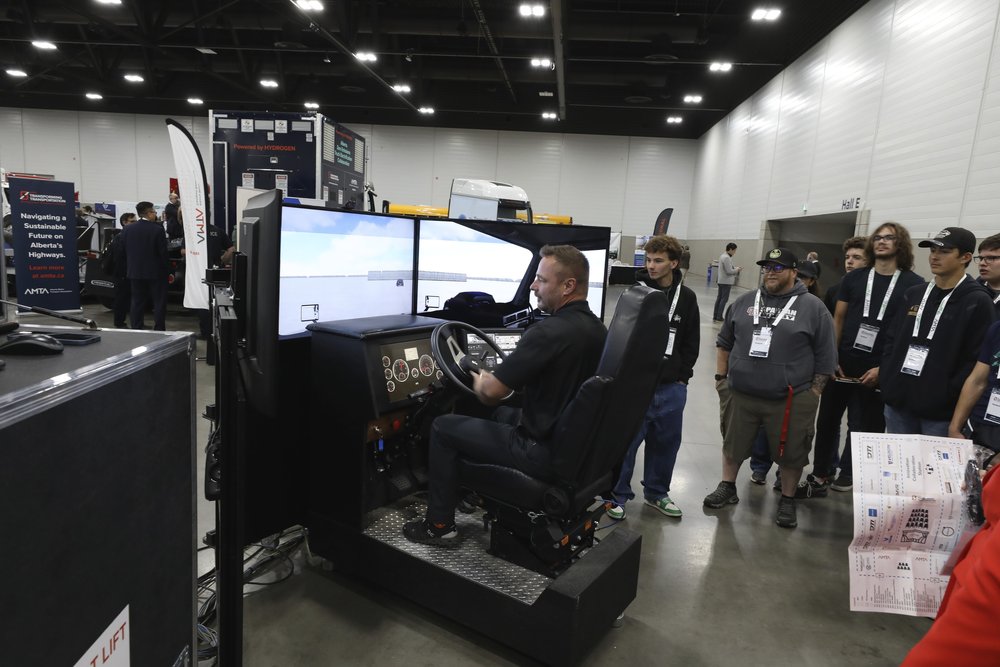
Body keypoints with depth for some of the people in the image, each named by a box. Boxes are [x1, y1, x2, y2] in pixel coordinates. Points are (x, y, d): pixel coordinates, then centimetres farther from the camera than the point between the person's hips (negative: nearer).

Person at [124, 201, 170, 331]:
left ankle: (136, 330, 13)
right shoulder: (157, 229, -14)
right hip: (155, 272, -5)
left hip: (135, 272, 5)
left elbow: (124, 252, 7)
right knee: (159, 302, 2)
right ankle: (159, 330, 1)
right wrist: (167, 269, -2)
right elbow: (163, 252, -12)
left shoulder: (127, 229, 2)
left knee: (137, 302, 11)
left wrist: (132, 265, 18)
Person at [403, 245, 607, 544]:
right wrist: (499, 377, 13)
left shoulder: (549, 332, -25)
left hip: (544, 451, -9)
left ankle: (440, 525, 18)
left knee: (442, 427, 5)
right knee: (503, 414, 33)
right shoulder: (597, 328, 3)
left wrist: (479, 382, 2)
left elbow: (491, 393, -22)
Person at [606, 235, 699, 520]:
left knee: (666, 442, 14)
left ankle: (656, 492, 33)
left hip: (672, 387, 3)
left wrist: (682, 376, 3)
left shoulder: (686, 297, 3)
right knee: (625, 441, 2)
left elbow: (691, 343, 9)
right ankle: (619, 495, 19)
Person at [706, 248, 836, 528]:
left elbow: (825, 358, -1)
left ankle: (787, 500, 29)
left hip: (790, 401, -2)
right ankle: (727, 488, 33)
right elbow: (724, 342, 14)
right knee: (732, 444, 14)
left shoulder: (813, 308, -4)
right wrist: (720, 376, 10)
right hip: (740, 394, 3)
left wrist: (813, 395, -3)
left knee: (791, 453, 9)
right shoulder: (744, 302, 6)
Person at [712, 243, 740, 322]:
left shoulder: (723, 256, 13)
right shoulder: (727, 258, -19)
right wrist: (737, 270, -4)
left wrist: (735, 268, 8)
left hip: (721, 281, 10)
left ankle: (715, 316, 14)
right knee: (724, 299, -5)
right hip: (726, 282, -10)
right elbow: (729, 271, -21)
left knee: (719, 298, 12)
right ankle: (719, 317, -3)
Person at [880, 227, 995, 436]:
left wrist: (949, 397, -17)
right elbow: (892, 339, 14)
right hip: (898, 402, 5)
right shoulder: (914, 294, 11)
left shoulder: (978, 302, -6)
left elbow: (977, 360, -12)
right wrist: (886, 378, 2)